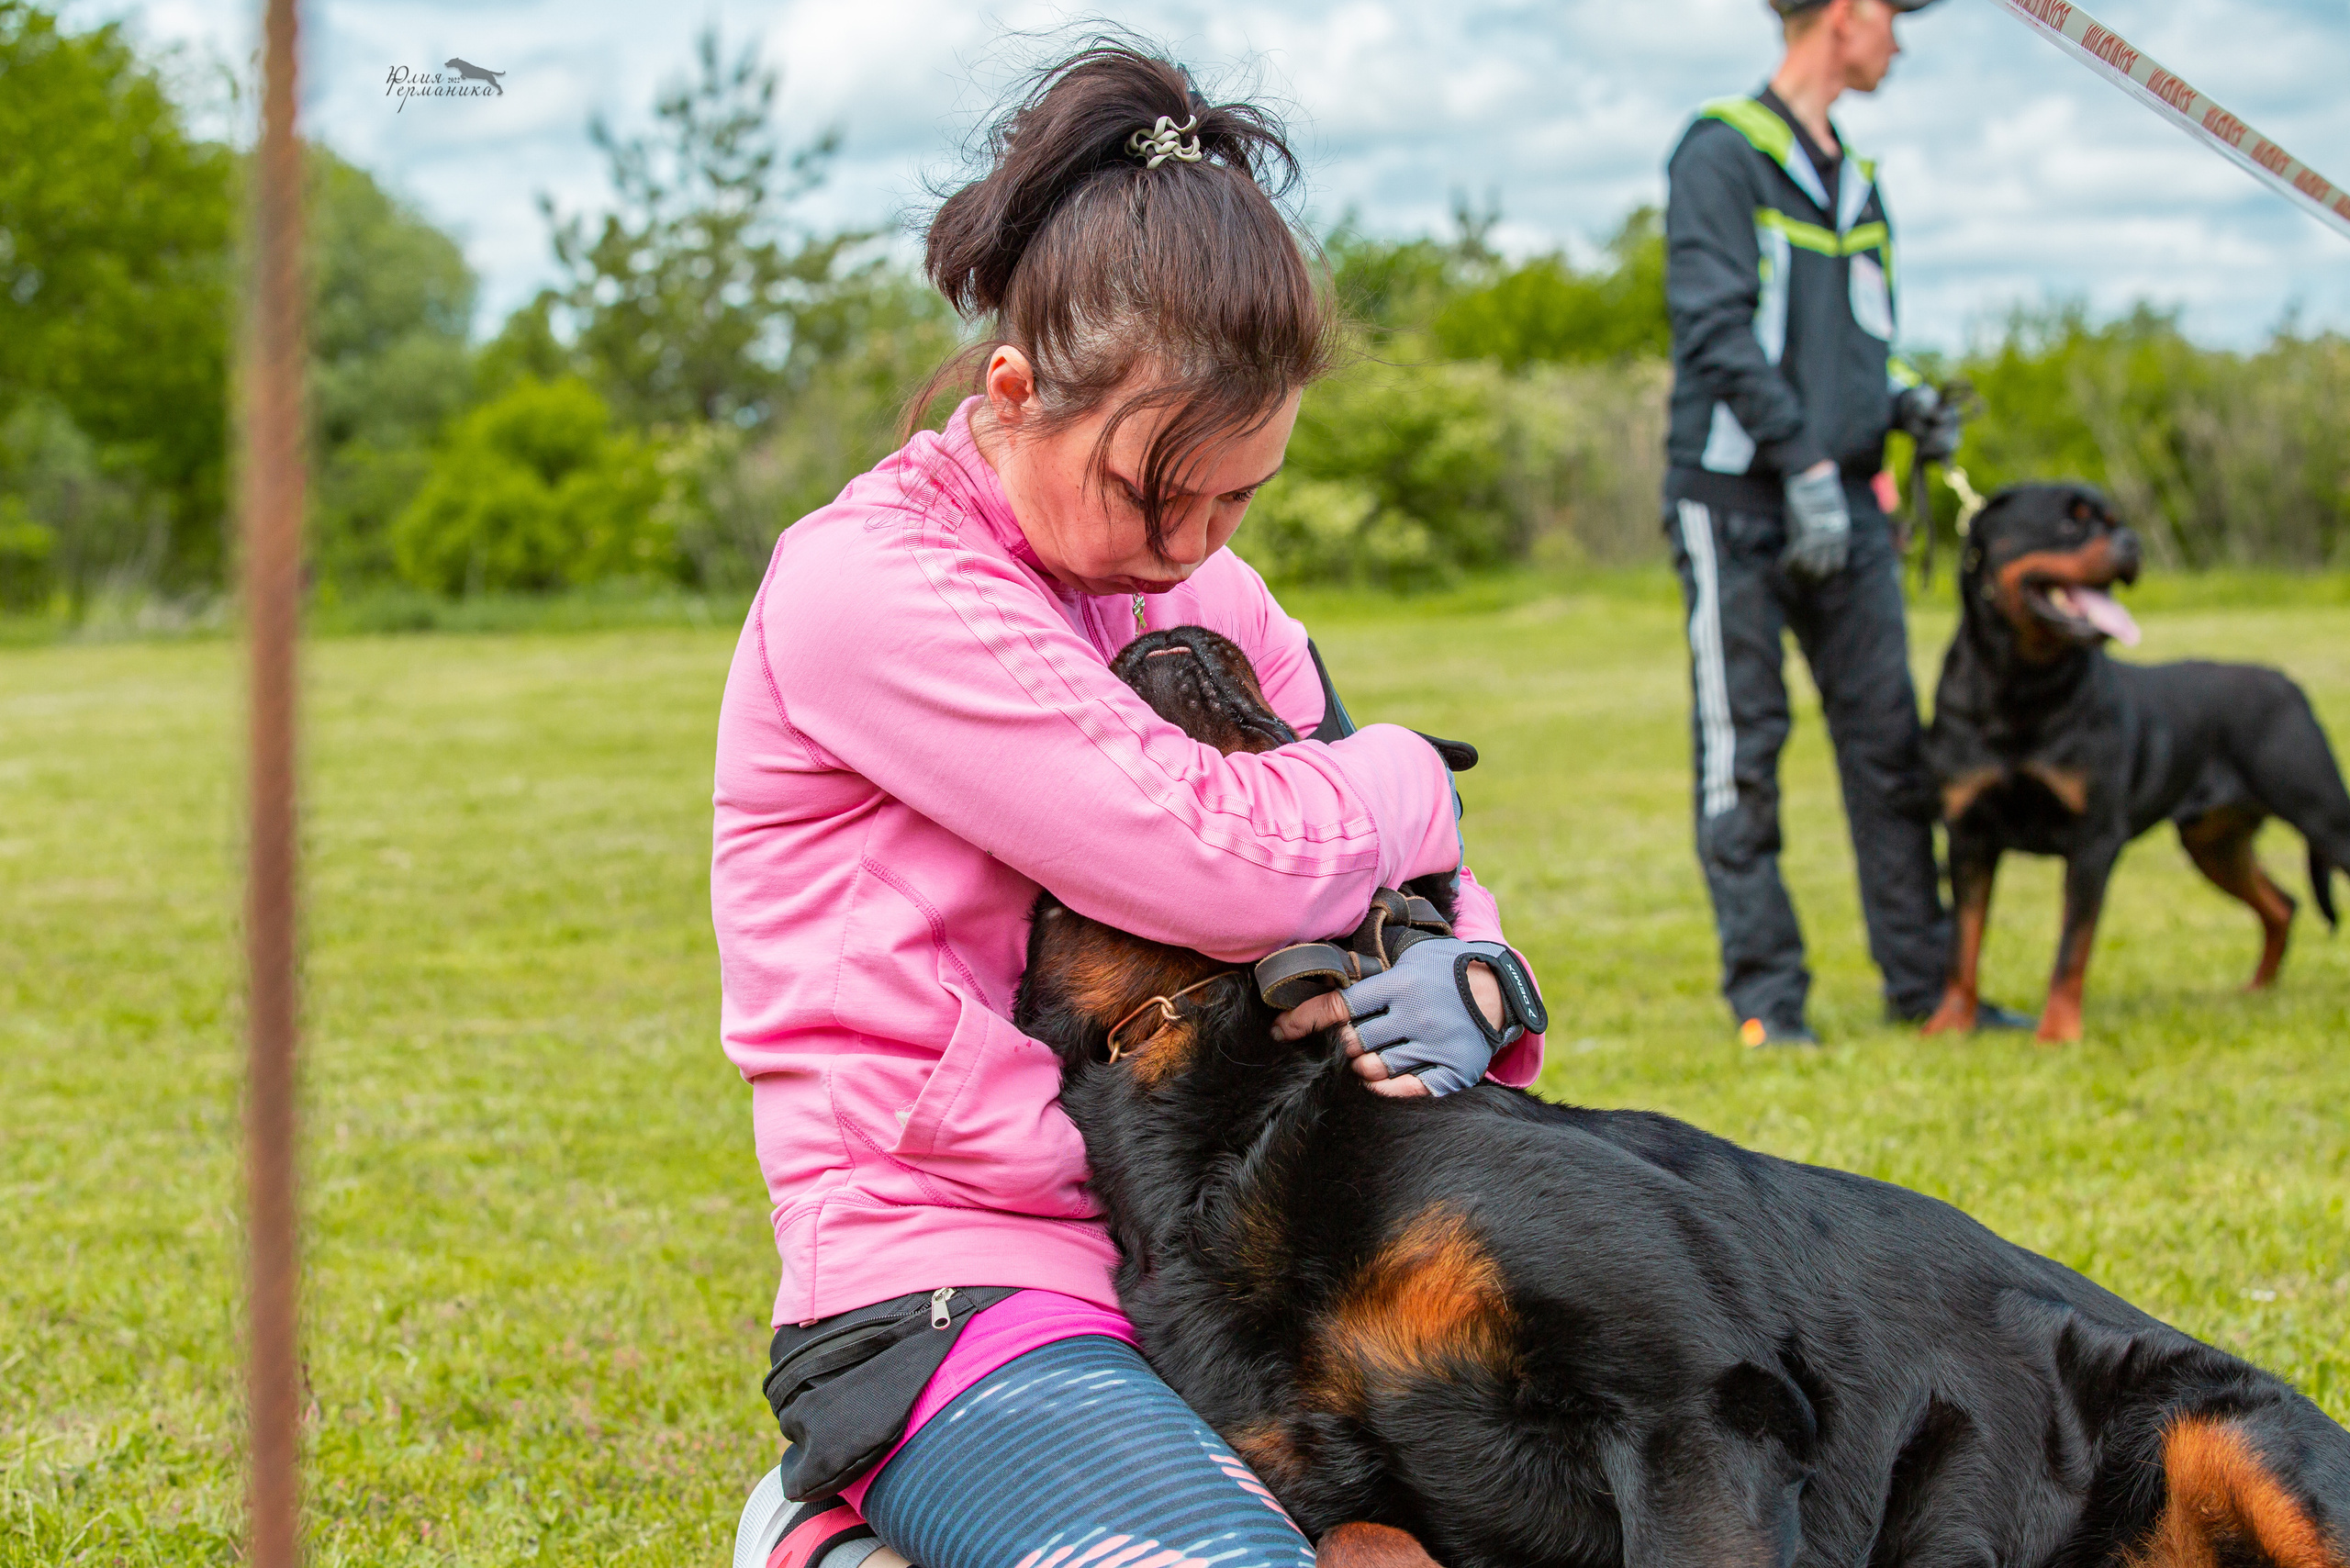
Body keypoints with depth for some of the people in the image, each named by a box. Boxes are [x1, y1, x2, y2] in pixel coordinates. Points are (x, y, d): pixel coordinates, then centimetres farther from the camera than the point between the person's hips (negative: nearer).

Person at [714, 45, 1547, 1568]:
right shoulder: (865, 586, -14)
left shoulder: (1204, 586, 13)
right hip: (946, 1295, -9)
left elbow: (1414, 880, 18)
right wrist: (1410, 783, 0)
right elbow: (1232, 867, -21)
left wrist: (1471, 983, -7)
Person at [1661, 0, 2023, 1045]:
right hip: (1737, 498, -7)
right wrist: (1803, 460, -20)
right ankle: (1766, 996, 2)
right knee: (1741, 754, -3)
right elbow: (1717, 328, -15)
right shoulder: (1722, 155, -5)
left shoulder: (1853, 178, 19)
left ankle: (1923, 980, 11)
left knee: (1888, 742, 5)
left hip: (1844, 502, 7)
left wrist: (1905, 400, 4)